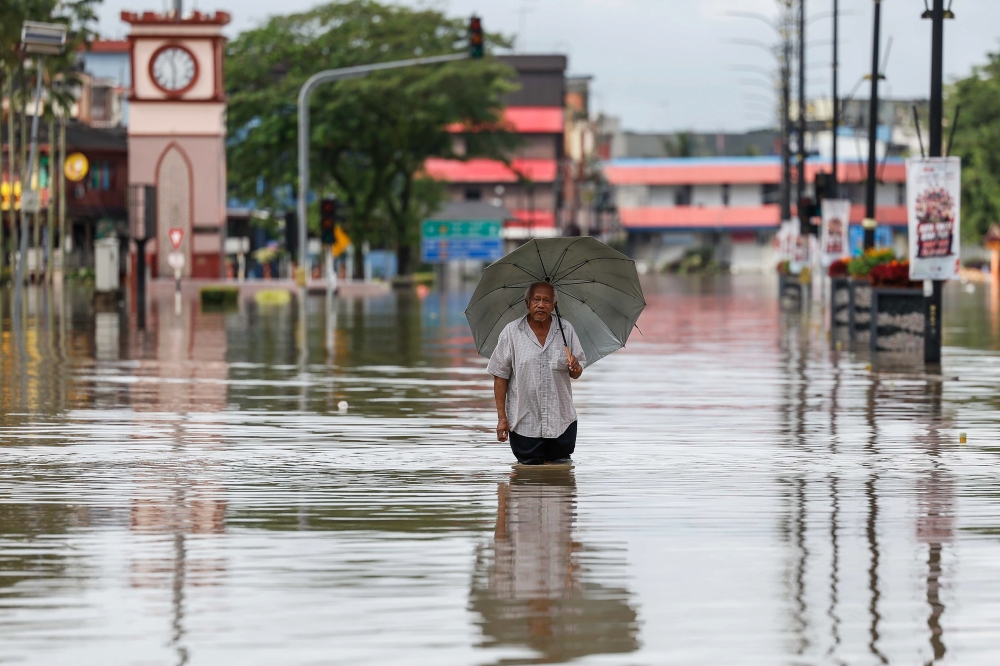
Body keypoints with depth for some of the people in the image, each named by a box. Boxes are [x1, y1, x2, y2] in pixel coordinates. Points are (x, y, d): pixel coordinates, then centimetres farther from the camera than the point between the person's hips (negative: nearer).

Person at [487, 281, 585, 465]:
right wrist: (502, 417, -7)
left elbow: (576, 374, 10)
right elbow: (500, 376, -2)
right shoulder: (511, 332, -3)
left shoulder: (566, 330, 5)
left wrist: (575, 368, -16)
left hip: (561, 422, 2)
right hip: (524, 425, -2)